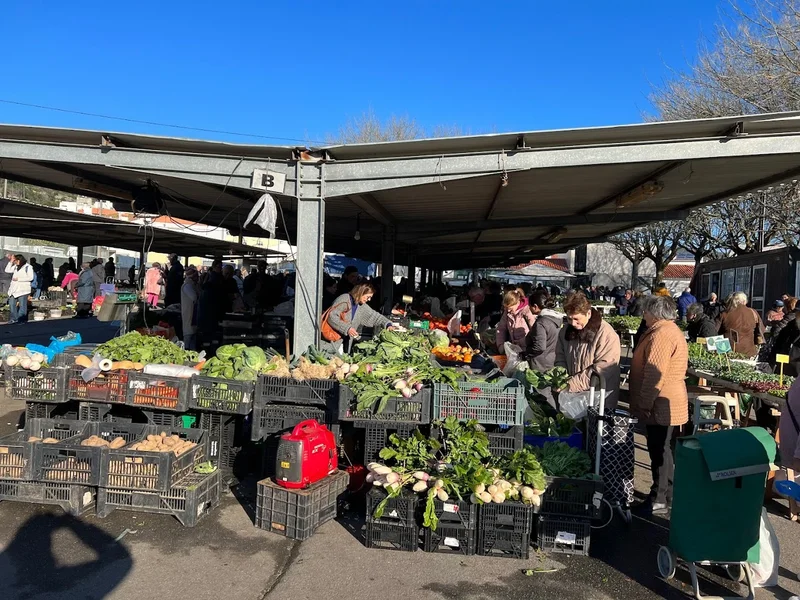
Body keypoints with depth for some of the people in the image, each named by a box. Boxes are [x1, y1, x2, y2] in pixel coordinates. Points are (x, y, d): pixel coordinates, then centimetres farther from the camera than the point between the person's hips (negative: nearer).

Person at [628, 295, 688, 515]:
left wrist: (644, 404, -20)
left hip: (661, 406, -11)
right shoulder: (671, 330, 16)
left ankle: (659, 500, 8)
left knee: (660, 453, -1)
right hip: (667, 405, 11)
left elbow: (654, 375, -25)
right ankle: (667, 495, 28)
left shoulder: (661, 335, -20)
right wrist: (646, 403, 24)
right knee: (663, 452, 18)